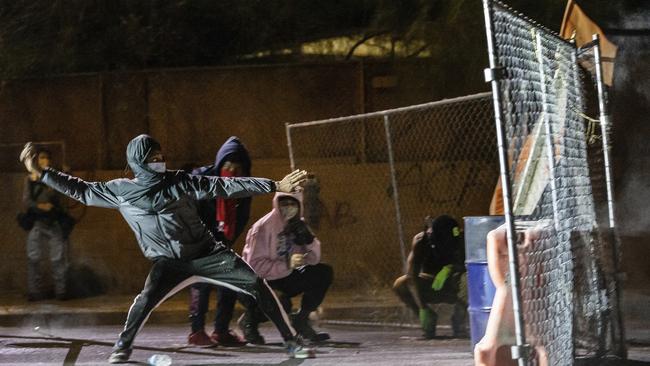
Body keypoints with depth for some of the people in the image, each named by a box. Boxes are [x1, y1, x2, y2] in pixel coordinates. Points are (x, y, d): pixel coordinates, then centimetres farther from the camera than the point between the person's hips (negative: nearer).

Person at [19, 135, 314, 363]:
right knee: (148, 298, -27)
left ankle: (291, 342, -1)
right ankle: (123, 346, -2)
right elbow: (82, 190, 7)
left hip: (209, 254, 1)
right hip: (169, 263, -1)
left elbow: (226, 186, -5)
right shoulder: (120, 191, -1)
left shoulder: (179, 182, -3)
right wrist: (40, 172, 2)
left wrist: (276, 186, -9)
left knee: (256, 284, -11)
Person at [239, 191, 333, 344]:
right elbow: (255, 265, -26)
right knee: (281, 304, -33)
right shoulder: (263, 227, -22)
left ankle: (301, 320, 4)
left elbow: (314, 259, 1)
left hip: (285, 275, 7)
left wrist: (309, 239, -19)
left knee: (324, 273, -6)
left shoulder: (298, 225, 0)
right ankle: (249, 320, 1)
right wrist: (287, 265, -33)